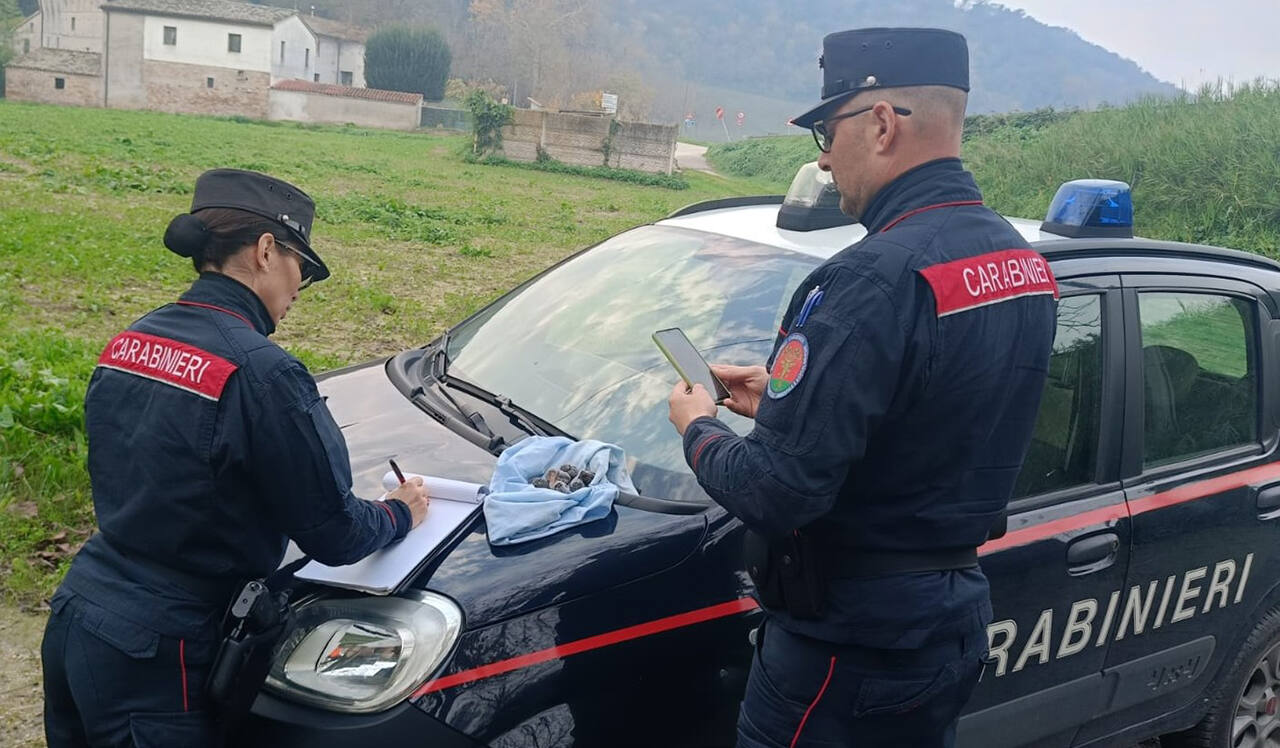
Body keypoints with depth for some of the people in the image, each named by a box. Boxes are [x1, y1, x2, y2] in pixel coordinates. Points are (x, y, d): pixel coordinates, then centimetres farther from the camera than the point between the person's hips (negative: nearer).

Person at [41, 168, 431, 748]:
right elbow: (334, 536, -16)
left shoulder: (129, 342, 4)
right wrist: (400, 514, 5)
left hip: (73, 618, 8)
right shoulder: (261, 373, -22)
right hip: (148, 660, -8)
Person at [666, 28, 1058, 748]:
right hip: (957, 624, 9)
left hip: (850, 642, -9)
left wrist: (698, 428, -7)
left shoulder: (873, 278, -26)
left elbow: (772, 492, -28)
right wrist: (783, 396, 14)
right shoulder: (1026, 264, 4)